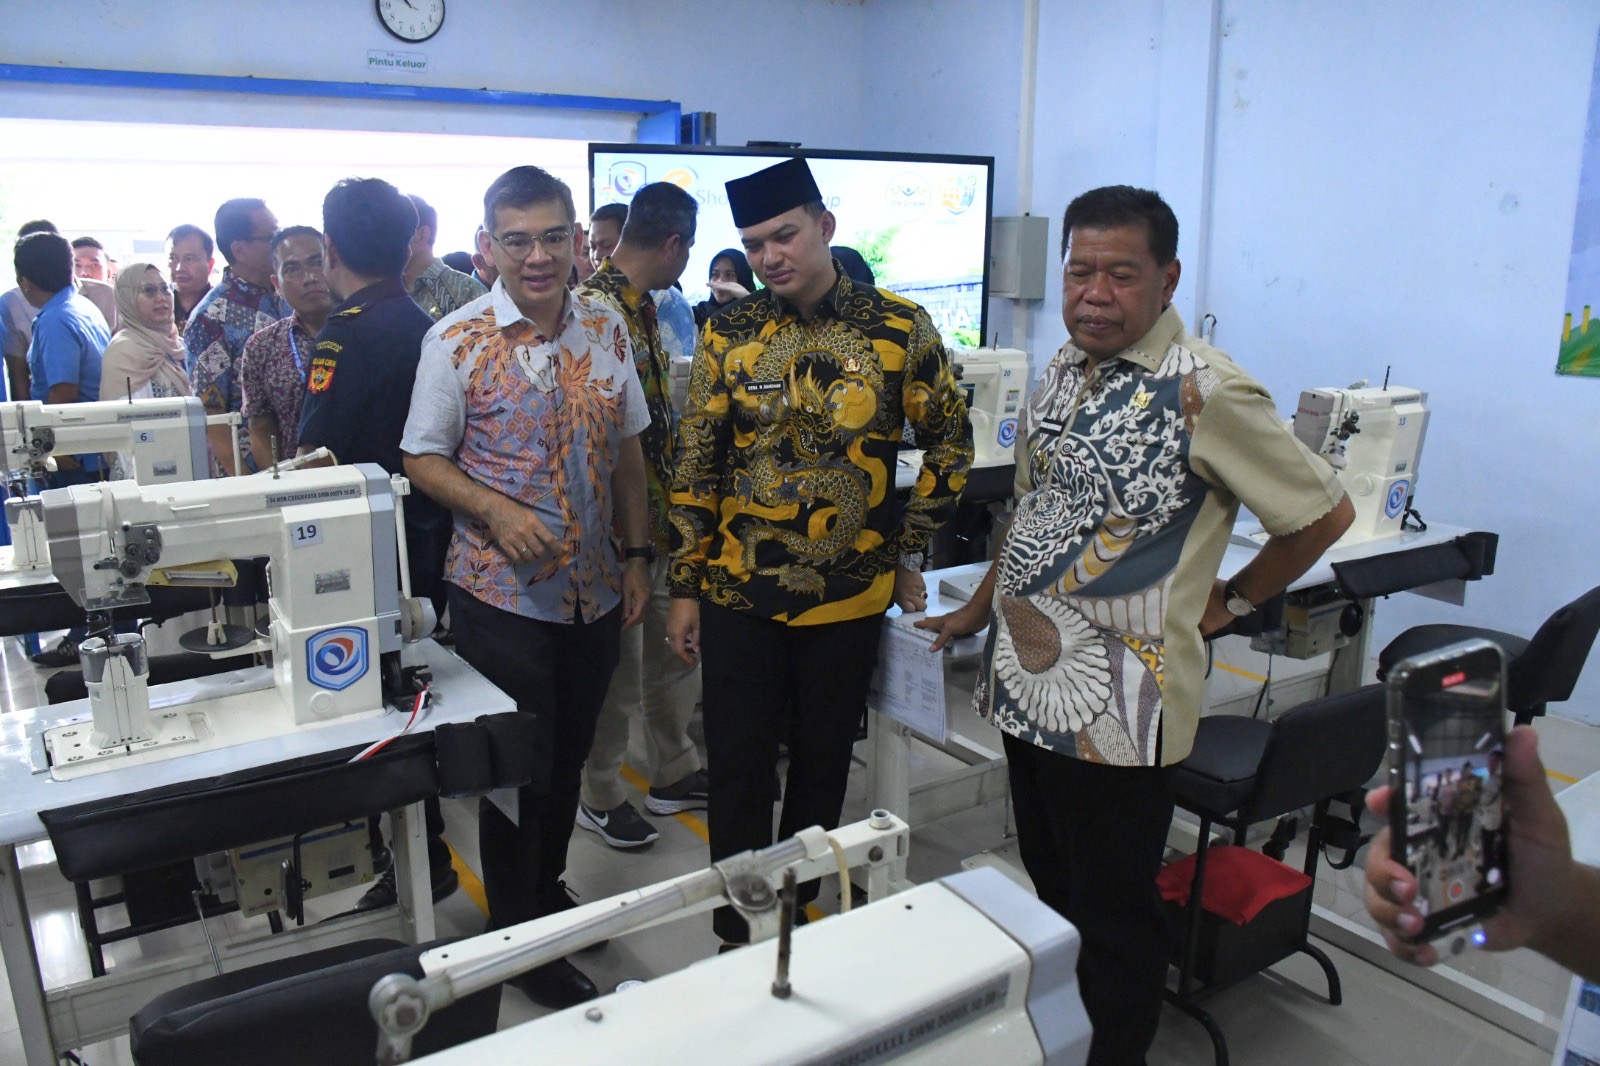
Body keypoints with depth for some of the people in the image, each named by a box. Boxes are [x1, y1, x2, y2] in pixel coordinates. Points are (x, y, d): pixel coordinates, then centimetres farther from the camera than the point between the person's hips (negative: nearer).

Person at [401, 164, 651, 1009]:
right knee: (518, 766, 7)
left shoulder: (606, 330, 3)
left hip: (594, 590, 5)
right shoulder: (457, 341, -10)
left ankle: (549, 888, 44)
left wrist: (637, 555, 7)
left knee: (569, 755, 19)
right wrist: (496, 511, -21)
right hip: (503, 592, -4)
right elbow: (423, 459, -4)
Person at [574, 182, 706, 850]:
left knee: (675, 651, 19)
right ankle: (599, 796, 26)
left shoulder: (638, 303, 10)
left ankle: (673, 774, 36)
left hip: (660, 518, 9)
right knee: (618, 668, 6)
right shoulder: (599, 309, -21)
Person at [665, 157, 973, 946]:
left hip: (850, 594, 0)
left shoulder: (900, 329, -5)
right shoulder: (728, 335, -1)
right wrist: (684, 586, 1)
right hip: (737, 593, 0)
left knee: (822, 762, 16)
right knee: (737, 767, 7)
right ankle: (738, 931, 26)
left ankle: (800, 908, 39)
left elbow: (949, 443, 5)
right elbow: (696, 467, 2)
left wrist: (909, 551, 2)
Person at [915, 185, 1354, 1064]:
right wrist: (979, 610, 20)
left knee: (1110, 914, 10)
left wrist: (1225, 604, -4)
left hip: (1114, 704, -7)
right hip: (1026, 681, 7)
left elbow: (1324, 511, -10)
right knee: (1047, 891, 22)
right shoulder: (1062, 370, 7)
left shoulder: (1204, 392, -17)